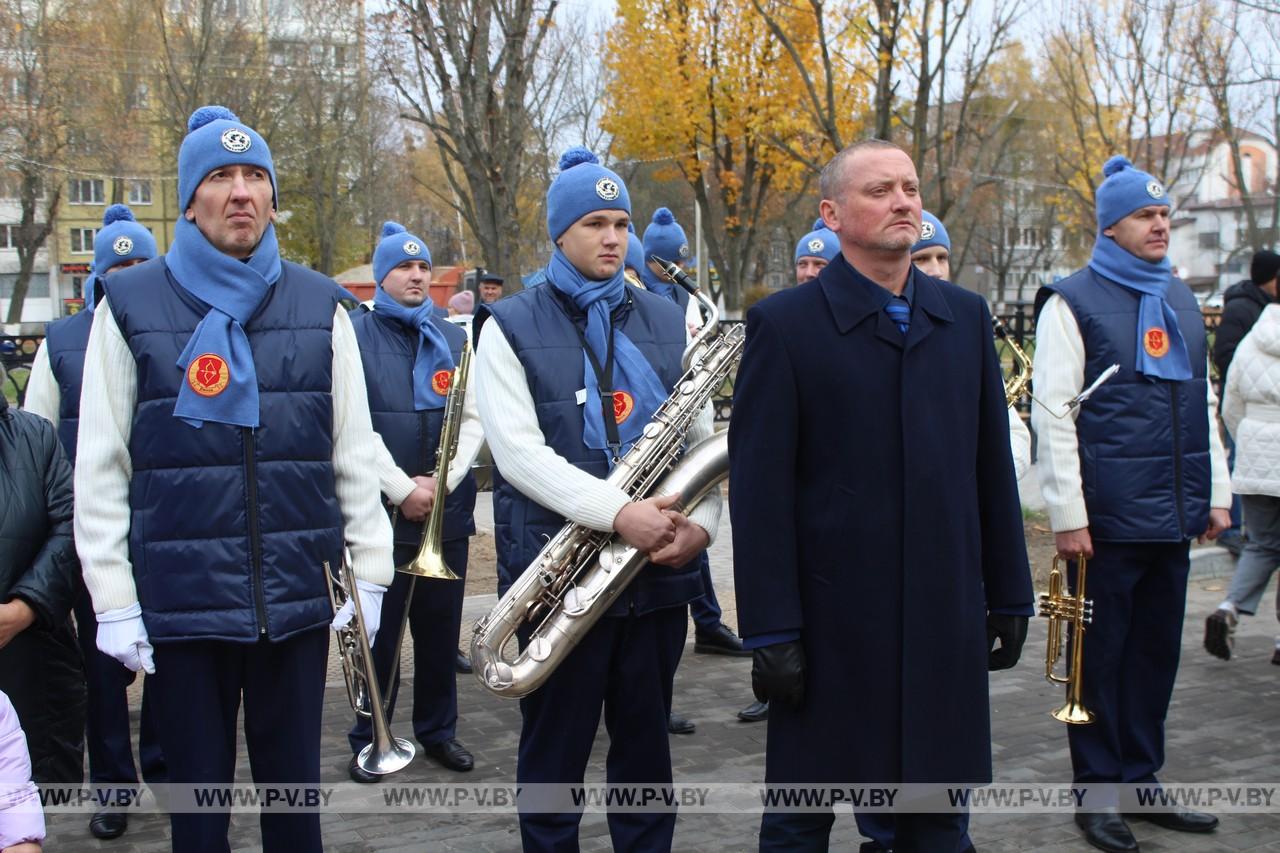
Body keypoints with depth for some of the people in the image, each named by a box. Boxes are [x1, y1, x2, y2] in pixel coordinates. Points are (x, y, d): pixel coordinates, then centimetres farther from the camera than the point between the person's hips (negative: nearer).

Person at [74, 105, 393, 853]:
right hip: (181, 600, -1)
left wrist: (371, 571, 3)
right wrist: (113, 601, -5)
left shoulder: (319, 305, 5)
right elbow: (101, 467, -1)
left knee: (294, 789, 12)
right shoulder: (130, 305, 0)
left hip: (297, 595, 1)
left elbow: (354, 451, 7)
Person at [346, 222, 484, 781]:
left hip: (446, 506, 3)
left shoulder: (454, 340, 11)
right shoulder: (355, 338, 0)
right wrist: (402, 489, -14)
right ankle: (369, 738, 14)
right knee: (378, 629, 2)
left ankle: (438, 729, 22)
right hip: (379, 507, -3)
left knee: (440, 627, 9)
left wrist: (444, 480, -8)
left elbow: (471, 420, 6)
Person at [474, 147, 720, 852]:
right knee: (555, 750, 8)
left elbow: (704, 436, 8)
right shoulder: (510, 327, -1)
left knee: (645, 743, 14)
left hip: (658, 568, 3)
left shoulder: (667, 322, 10)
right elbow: (518, 451, -13)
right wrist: (618, 512, -23)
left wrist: (701, 521, -11)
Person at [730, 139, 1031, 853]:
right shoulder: (785, 324, -6)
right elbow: (759, 490, -9)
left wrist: (1010, 596, 10)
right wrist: (771, 630, -12)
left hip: (946, 617, 4)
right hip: (832, 622, -4)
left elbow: (992, 465, 11)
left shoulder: (966, 316, 8)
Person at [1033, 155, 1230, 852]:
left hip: (1173, 519, 6)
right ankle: (1099, 795, 13)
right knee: (1101, 655, 3)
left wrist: (1215, 493, 13)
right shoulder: (1073, 303, -5)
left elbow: (1201, 404, 20)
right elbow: (1052, 413, -10)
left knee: (1156, 650, 13)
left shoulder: (1181, 302, 15)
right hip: (1107, 519, -6)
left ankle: (1141, 782, 25)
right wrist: (1067, 514, -14)